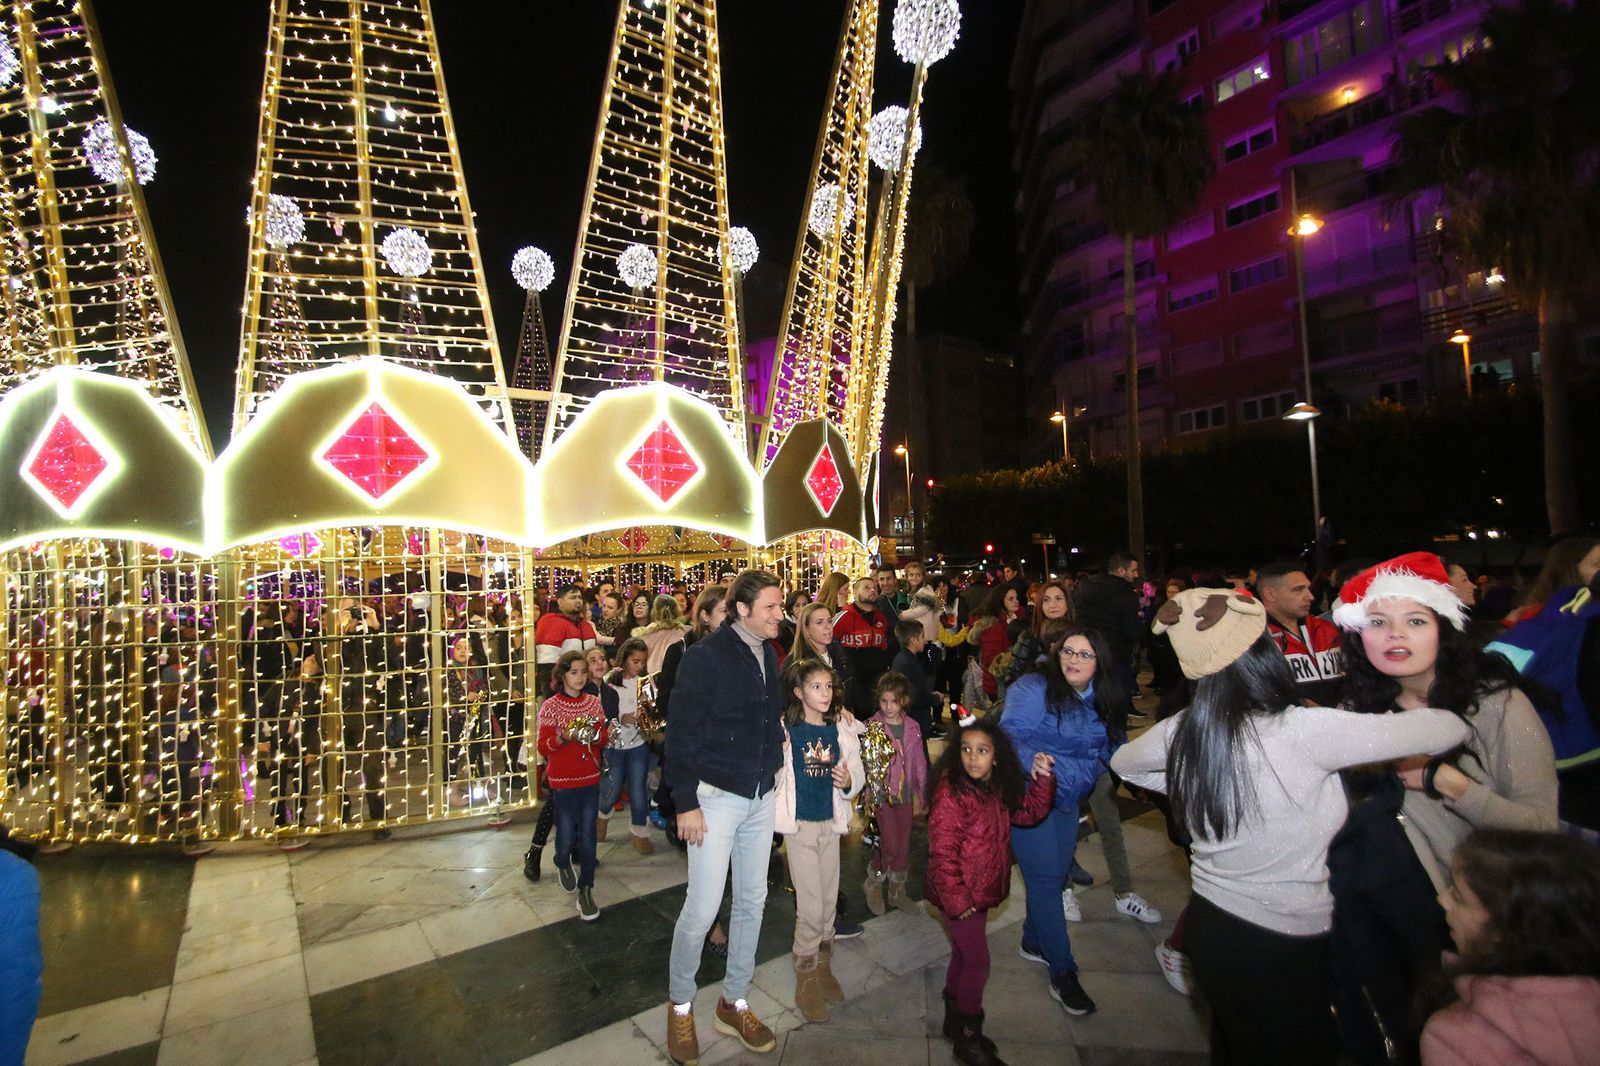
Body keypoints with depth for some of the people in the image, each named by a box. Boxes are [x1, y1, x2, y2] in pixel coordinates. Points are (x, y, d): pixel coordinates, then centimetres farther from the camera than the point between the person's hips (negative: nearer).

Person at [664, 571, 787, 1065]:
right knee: (703, 908, 0)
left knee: (752, 900, 15)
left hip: (761, 797, 7)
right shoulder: (706, 655, -17)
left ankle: (734, 1002, 35)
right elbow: (680, 733, -15)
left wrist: (774, 770, 10)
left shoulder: (769, 655, 4)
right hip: (716, 796, -6)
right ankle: (680, 1005, 27)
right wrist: (686, 803, -15)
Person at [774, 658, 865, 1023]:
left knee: (829, 902, 17)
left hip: (831, 822, 4)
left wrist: (849, 781, -15)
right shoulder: (785, 730, -15)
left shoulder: (842, 730, -3)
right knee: (811, 907, 1)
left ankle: (823, 968, 38)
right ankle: (806, 981, 22)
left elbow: (858, 771, 3)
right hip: (799, 824, -4)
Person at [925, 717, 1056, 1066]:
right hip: (959, 895, -8)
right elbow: (942, 852, -25)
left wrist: (1042, 777, -8)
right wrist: (957, 900, -22)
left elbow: (1031, 812, 6)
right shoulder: (952, 792, -26)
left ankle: (954, 1020, 41)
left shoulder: (997, 790, -1)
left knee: (963, 955, 22)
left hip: (980, 892, 8)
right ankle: (968, 1038, 23)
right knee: (978, 962, 2)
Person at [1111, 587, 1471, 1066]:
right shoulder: (1303, 732, -26)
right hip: (1283, 950, -5)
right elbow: (1450, 729, -14)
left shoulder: (1183, 730, -11)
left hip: (1208, 924, 5)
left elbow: (1122, 762, 9)